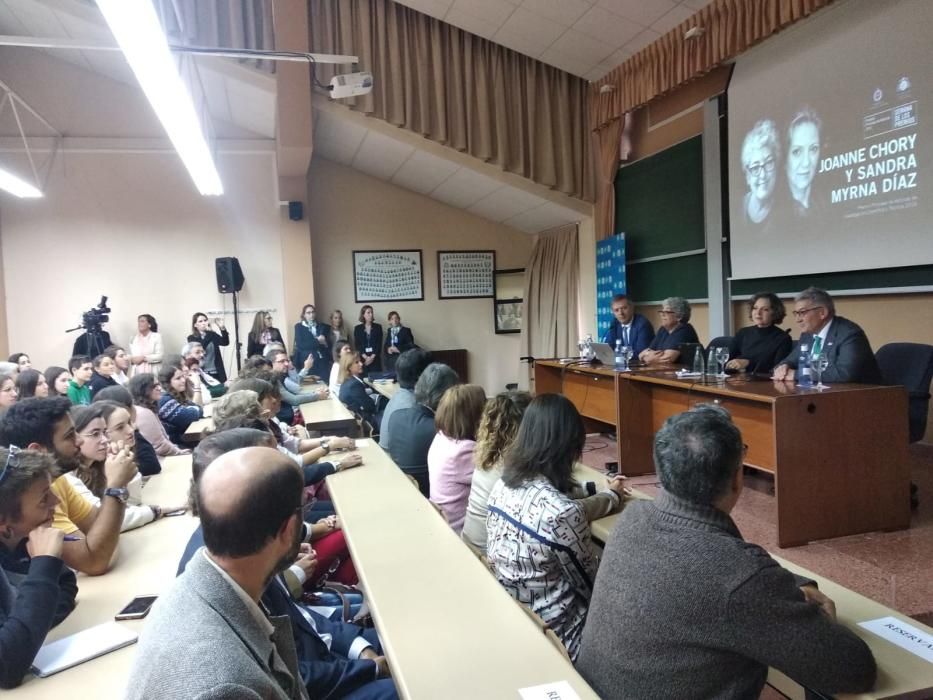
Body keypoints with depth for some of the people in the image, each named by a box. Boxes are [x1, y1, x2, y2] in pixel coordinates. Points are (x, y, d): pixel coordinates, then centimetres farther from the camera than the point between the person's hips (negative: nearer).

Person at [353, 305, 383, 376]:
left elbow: (379, 344, 1)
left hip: (375, 359, 0)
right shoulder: (358, 328, 6)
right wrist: (365, 357, -12)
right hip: (362, 359, 0)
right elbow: (357, 345, 1)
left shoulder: (378, 327, 7)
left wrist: (372, 357, -10)